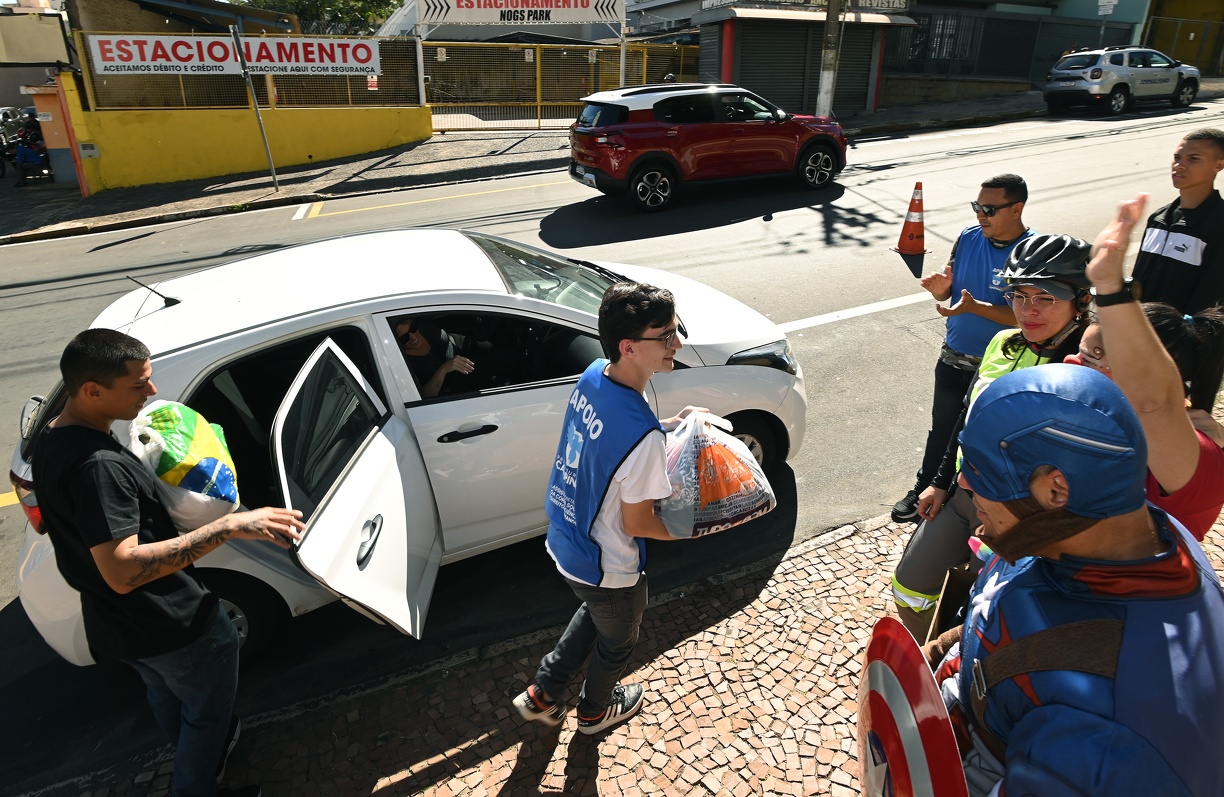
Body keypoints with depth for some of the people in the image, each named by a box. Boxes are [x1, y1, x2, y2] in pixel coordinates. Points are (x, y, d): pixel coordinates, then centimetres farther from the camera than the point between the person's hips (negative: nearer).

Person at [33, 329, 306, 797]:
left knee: (166, 697, 33)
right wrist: (228, 527, -44)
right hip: (173, 626, -10)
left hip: (113, 623, 10)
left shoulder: (52, 440, -2)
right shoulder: (97, 466, -34)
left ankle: (197, 755, 58)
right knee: (208, 712, 16)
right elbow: (121, 571, -40)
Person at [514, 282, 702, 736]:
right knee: (617, 641, 26)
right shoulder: (642, 437, -38)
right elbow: (638, 524, -24)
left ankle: (542, 694, 48)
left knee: (595, 613, 36)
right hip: (607, 569, -7)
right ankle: (595, 711, 56)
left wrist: (668, 424, 2)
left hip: (564, 544, 7)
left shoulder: (592, 376, -13)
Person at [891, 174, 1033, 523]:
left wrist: (975, 307, -33)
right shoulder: (969, 238, -3)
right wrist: (940, 288, -17)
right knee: (942, 429, 19)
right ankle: (924, 490, 35)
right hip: (953, 359, 5)